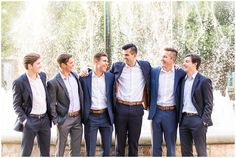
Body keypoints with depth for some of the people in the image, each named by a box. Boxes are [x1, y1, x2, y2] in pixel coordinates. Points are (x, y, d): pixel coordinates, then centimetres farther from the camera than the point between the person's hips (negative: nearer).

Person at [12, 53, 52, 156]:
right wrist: (24, 120, -18)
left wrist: (50, 115, 11)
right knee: (26, 152, 5)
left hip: (45, 119, 6)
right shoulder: (19, 82, -13)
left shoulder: (42, 75, 4)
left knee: (45, 152, 15)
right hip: (30, 121, -5)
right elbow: (16, 105, -8)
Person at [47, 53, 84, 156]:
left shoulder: (74, 75, 5)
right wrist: (56, 120, -11)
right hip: (64, 118, -6)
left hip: (78, 117, 6)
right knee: (61, 146, 9)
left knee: (76, 147, 14)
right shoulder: (53, 82, -14)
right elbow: (51, 104, -10)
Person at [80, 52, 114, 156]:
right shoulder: (85, 78, -4)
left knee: (107, 149, 11)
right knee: (90, 151, 6)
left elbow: (112, 95, 8)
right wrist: (82, 116, 1)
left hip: (106, 116, 2)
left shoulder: (110, 76, 2)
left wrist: (112, 114, 4)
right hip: (91, 117, -2)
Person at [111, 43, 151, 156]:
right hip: (120, 108, 0)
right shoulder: (117, 66, 0)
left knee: (134, 142, 8)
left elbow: (148, 85, 10)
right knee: (120, 141, 8)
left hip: (137, 109, 0)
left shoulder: (145, 66, 1)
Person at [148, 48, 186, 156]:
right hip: (156, 112, 2)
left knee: (171, 145, 9)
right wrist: (148, 105, 6)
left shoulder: (180, 73, -4)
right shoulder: (154, 71, 2)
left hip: (171, 113, -2)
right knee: (155, 145, 11)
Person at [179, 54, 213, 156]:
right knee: (185, 152, 10)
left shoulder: (204, 81, -5)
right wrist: (180, 119, 8)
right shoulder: (183, 81, 14)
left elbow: (209, 104, -8)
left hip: (197, 120, -6)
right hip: (184, 120, 6)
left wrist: (204, 121, -16)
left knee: (201, 152, 1)